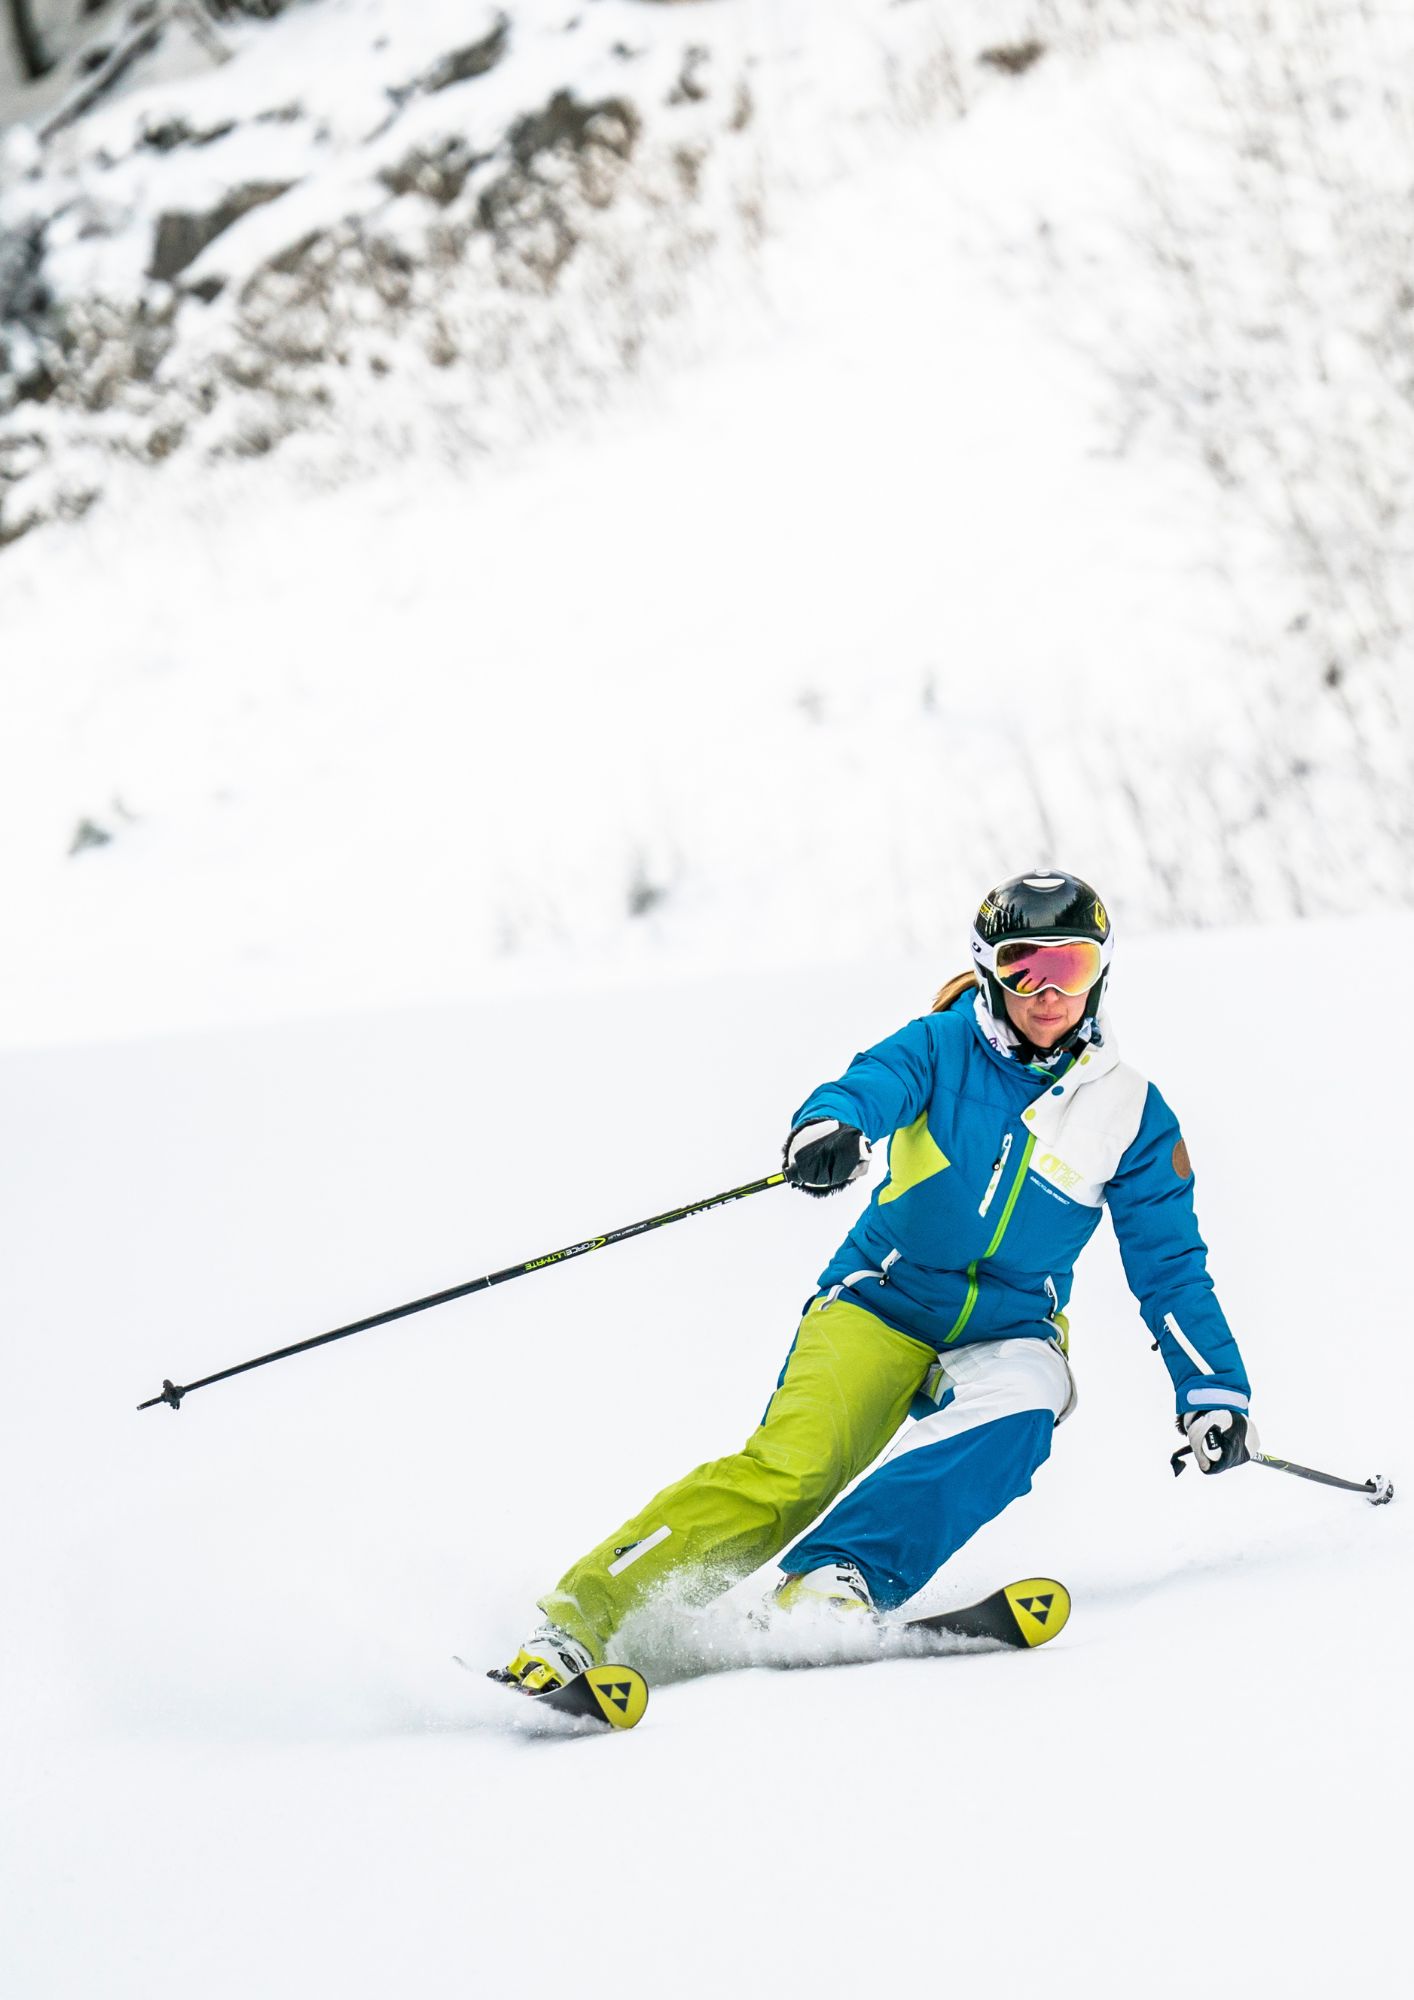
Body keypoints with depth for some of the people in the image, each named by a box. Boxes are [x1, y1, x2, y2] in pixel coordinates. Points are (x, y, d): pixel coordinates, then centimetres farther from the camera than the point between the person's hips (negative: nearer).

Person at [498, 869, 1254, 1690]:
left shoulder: (1131, 1113, 3)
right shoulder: (942, 1049, -2)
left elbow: (1171, 1268, 8)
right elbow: (874, 1085, -24)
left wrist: (1216, 1394, 1)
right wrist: (830, 1126, -48)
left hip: (1006, 1335, 2)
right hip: (881, 1307, -2)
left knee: (1016, 1408, -35)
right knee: (793, 1466, -25)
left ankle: (836, 1579, -42)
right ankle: (578, 1617, -26)